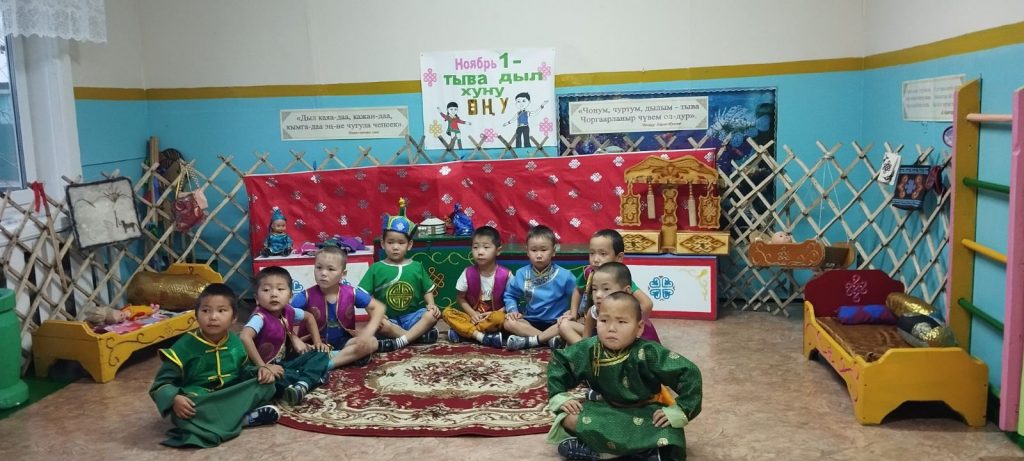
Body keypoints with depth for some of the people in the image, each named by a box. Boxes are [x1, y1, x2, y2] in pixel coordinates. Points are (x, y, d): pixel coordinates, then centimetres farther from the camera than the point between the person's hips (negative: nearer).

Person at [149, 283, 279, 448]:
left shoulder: (235, 342, 3)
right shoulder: (185, 346, -12)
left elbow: (243, 371, 19)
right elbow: (162, 383, -10)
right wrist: (174, 399, -32)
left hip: (231, 397, 4)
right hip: (198, 402, -4)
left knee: (266, 385, -13)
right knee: (182, 415, -38)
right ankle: (245, 418, -28)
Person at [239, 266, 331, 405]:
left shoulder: (289, 311, -3)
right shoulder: (260, 317, -24)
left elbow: (309, 317, 19)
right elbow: (244, 337, -43)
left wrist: (317, 342, 12)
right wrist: (262, 366, -43)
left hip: (284, 363, 8)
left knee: (321, 355, -1)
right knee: (275, 378, -40)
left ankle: (302, 385, -26)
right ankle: (312, 377, -18)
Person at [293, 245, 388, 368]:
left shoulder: (351, 293, -11)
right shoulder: (308, 296, -15)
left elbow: (378, 308, -6)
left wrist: (367, 334, -20)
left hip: (343, 342, 2)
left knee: (371, 342, -23)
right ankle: (350, 356, -25)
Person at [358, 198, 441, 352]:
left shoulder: (416, 267, 6)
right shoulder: (376, 269, 0)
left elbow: (427, 291, 13)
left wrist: (431, 305, -7)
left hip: (413, 315, 2)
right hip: (389, 319, -2)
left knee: (433, 314, -27)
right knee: (379, 325, -34)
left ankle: (398, 342, -32)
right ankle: (420, 335, -25)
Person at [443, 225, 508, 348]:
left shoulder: (505, 275, -10)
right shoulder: (468, 273, -5)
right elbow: (460, 298, 5)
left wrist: (496, 313, -17)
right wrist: (472, 313, -10)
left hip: (493, 316, -3)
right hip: (473, 316, 3)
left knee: (500, 318, -37)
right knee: (447, 312, -21)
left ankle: (463, 331, -23)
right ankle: (482, 337, -31)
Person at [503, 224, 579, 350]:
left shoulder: (563, 275, -9)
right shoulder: (521, 274, -2)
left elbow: (576, 294, -4)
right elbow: (510, 295, 10)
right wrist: (513, 310, -7)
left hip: (556, 322, -2)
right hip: (530, 322, 3)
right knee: (508, 323, -23)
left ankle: (529, 341, -29)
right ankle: (550, 339, -29)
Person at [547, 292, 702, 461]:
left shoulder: (648, 353, -28)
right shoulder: (588, 350, -15)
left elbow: (689, 373, -28)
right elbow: (558, 361, 0)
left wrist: (680, 410, -27)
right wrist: (559, 396, -9)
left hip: (646, 413, -4)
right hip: (609, 410, 4)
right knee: (569, 417, -17)